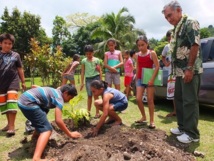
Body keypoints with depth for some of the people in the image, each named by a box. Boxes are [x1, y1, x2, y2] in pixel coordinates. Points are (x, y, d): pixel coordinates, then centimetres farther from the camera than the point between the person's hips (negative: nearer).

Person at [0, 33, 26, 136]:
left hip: (13, 82, -3)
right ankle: (9, 123, 27)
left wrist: (23, 82, 8)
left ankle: (12, 126, -9)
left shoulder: (15, 55, 1)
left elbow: (20, 69, 7)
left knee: (11, 103, -12)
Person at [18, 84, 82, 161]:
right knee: (47, 129, -13)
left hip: (22, 100, 10)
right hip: (28, 103, -10)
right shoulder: (59, 98, -6)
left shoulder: (54, 91, 21)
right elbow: (58, 120, -13)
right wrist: (70, 134, -5)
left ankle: (35, 136, 46)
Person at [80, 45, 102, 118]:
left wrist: (101, 81, -2)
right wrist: (82, 82, 5)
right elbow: (82, 72, 7)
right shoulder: (84, 61, 5)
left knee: (96, 95, -2)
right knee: (89, 96, 9)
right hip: (88, 79, 2)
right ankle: (88, 111, 19)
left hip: (96, 78, -2)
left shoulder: (97, 60, 1)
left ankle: (97, 112, 5)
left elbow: (100, 71, 5)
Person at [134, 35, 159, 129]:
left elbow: (157, 67, -12)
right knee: (138, 99, -3)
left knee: (150, 100, -1)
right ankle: (144, 117, 17)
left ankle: (152, 121, 10)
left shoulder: (152, 53, -6)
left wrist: (152, 79, -20)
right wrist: (137, 79, 12)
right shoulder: (137, 55, 8)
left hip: (149, 79, -4)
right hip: (140, 79, 4)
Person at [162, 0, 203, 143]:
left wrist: (189, 69, -22)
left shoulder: (190, 23, -8)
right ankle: (183, 127, 27)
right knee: (179, 99, 14)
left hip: (190, 70, -9)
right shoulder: (176, 29, 18)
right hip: (180, 71, 10)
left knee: (190, 101, -5)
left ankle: (192, 134, 5)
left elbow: (195, 45, -18)